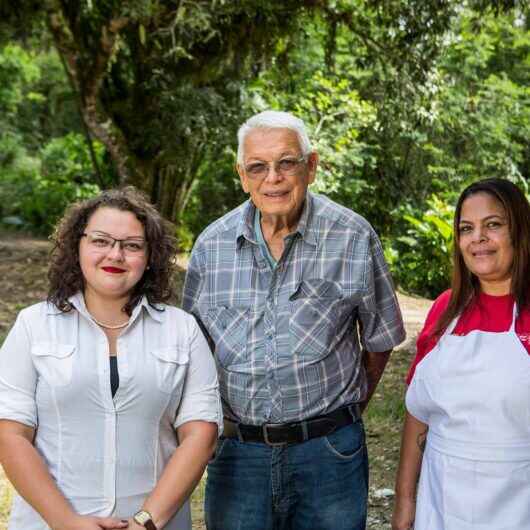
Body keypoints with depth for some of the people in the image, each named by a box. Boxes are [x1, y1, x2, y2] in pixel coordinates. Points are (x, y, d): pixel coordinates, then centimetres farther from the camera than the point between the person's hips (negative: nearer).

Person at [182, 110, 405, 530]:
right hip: (237, 451, 2)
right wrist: (214, 421, 5)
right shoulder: (212, 244, 1)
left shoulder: (354, 237, -5)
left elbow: (380, 339, 5)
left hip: (328, 451, -1)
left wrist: (347, 411, 6)